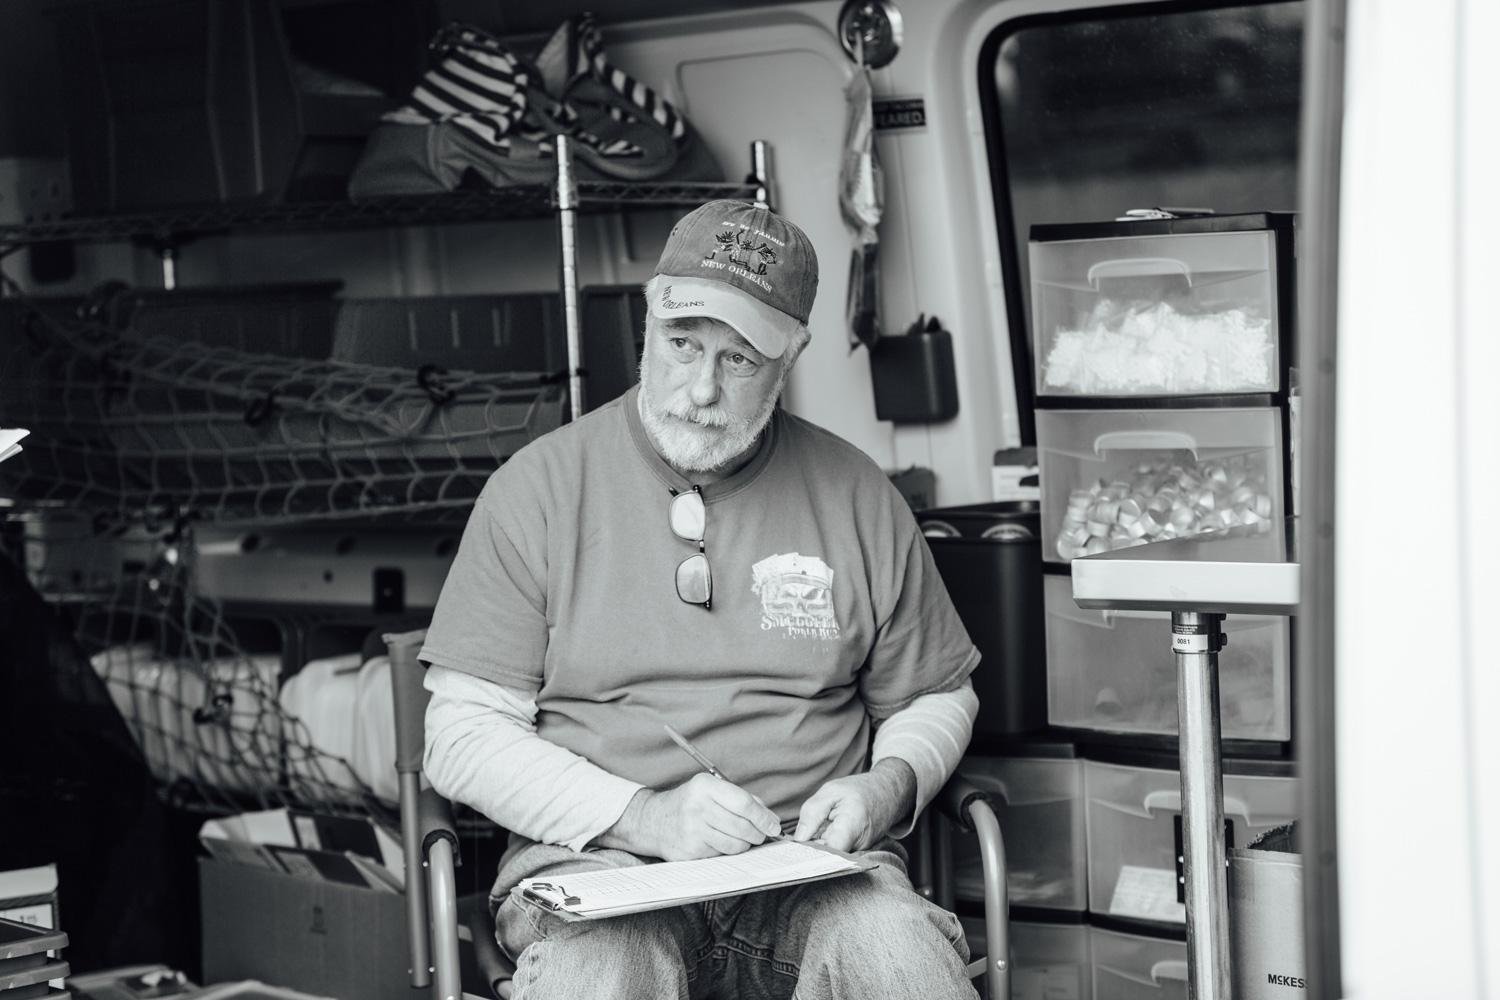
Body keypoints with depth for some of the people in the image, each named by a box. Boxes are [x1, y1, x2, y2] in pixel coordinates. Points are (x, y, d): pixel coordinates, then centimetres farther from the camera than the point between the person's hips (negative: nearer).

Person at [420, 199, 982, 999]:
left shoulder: (856, 499, 10)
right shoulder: (539, 486, 3)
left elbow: (934, 699, 21)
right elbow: (462, 736, -1)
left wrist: (887, 786, -2)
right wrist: (640, 816, -14)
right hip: (596, 856, -1)